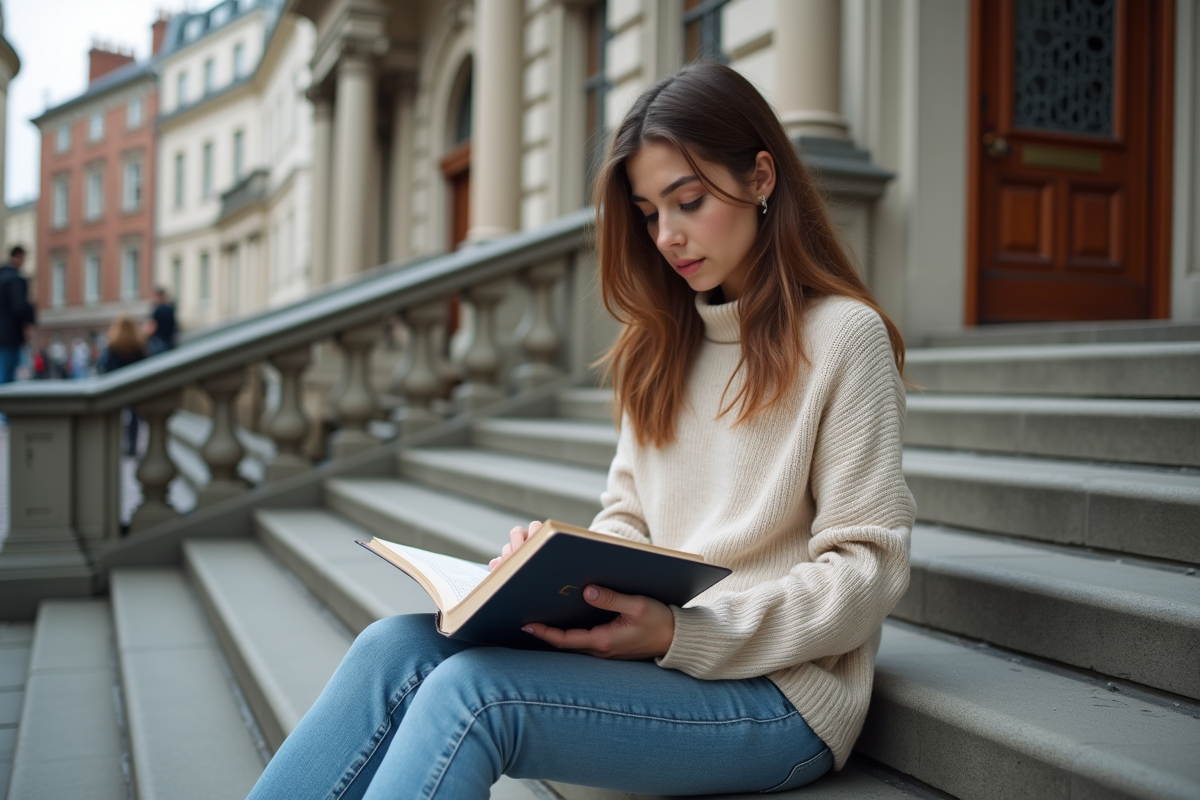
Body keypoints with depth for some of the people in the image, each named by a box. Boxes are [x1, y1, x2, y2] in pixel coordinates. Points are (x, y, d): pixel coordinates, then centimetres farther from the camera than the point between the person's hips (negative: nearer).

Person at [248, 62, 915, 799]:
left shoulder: (843, 333, -5)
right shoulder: (662, 345, 16)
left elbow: (869, 567, -10)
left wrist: (681, 634, -19)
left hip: (780, 696, -6)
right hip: (660, 652, 6)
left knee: (471, 691, -28)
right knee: (395, 648, -18)